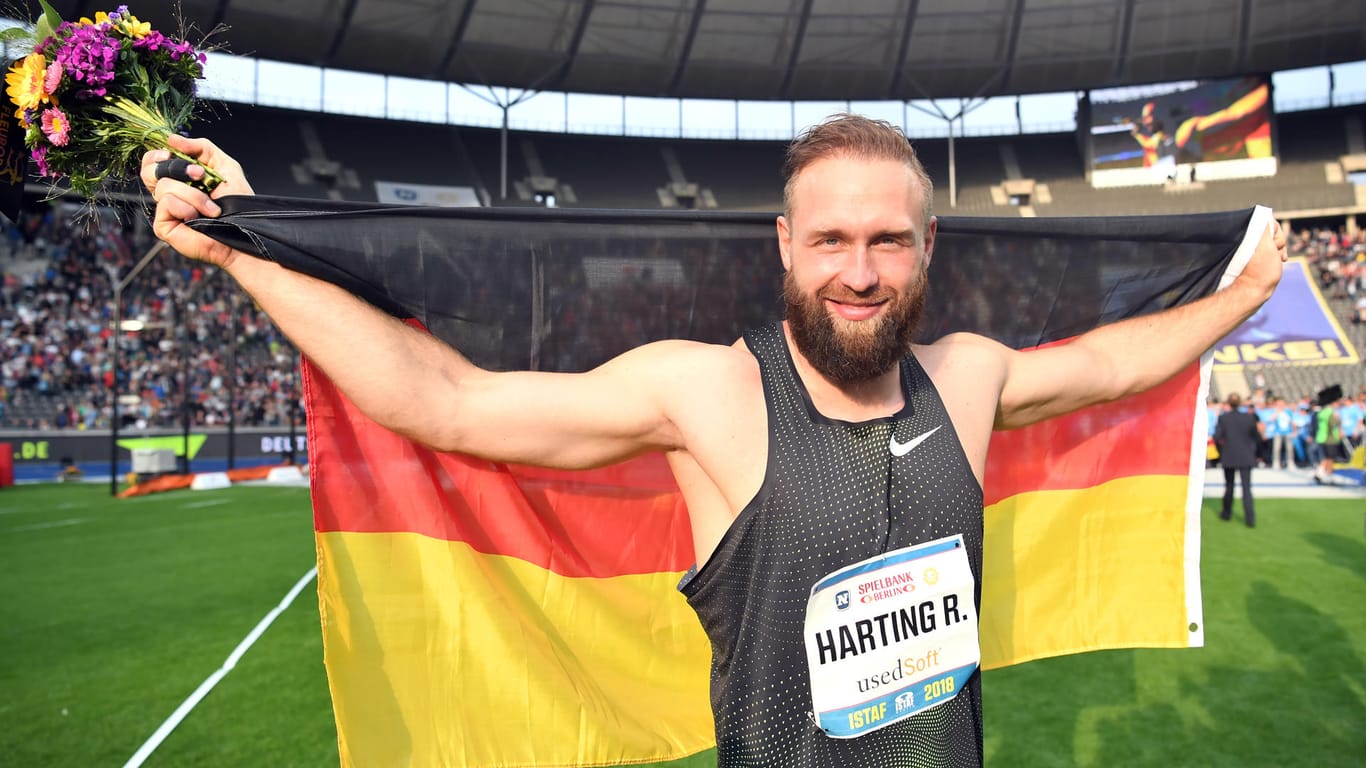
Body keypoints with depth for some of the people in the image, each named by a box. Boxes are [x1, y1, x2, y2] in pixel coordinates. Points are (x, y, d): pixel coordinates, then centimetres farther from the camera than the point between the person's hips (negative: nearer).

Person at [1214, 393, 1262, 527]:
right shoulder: (1249, 417, -6)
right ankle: (1250, 518, -6)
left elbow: (1217, 437, -11)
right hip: (1246, 458, 0)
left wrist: (1221, 451, 5)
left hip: (1228, 457, 0)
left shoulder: (1223, 418, -8)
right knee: (1247, 487, 0)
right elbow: (1257, 438, 0)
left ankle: (1226, 512, 25)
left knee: (1229, 485, 16)